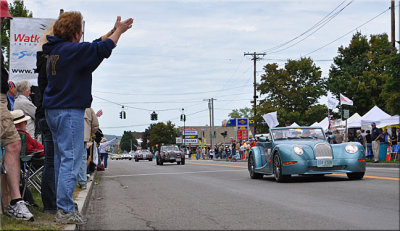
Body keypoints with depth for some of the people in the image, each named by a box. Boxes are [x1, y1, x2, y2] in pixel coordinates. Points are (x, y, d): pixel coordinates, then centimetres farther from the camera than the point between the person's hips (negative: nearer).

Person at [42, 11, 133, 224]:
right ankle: (65, 211, -8)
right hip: (69, 111, -10)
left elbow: (92, 47, 22)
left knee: (61, 158, 15)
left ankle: (62, 204, 22)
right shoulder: (71, 50, -16)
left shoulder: (56, 50, 14)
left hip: (53, 111, 10)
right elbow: (102, 49, -16)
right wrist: (118, 31, 0)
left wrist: (113, 31, 23)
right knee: (70, 159, -8)